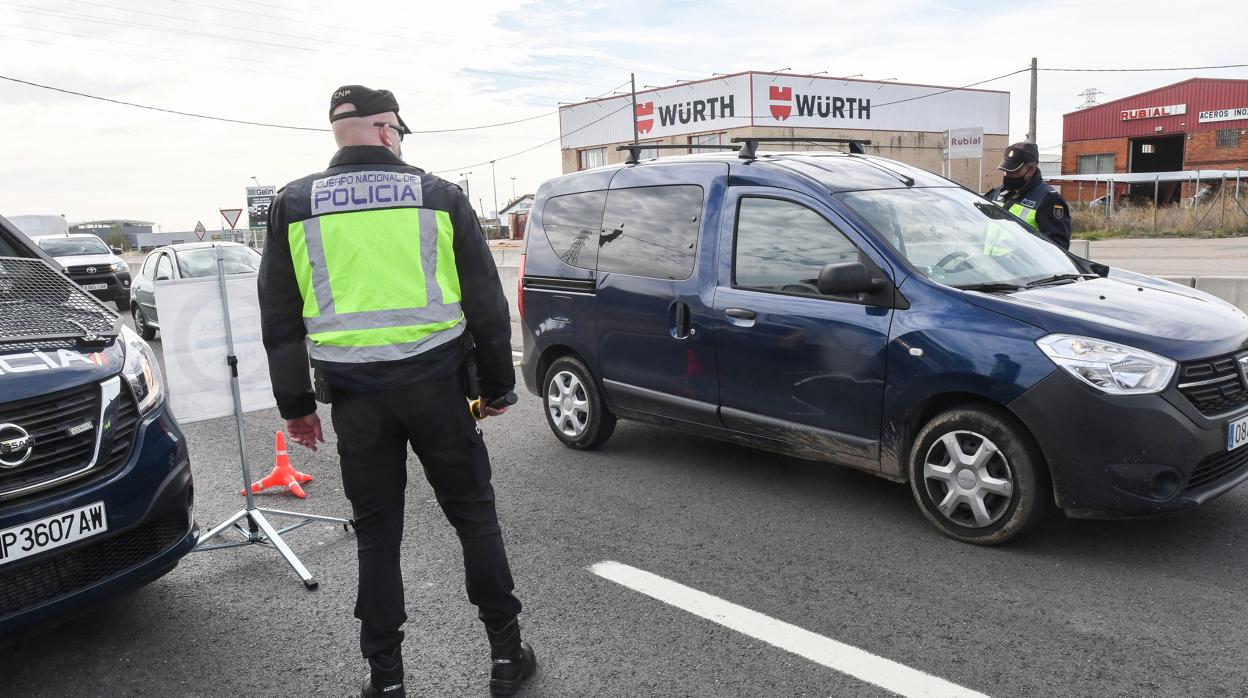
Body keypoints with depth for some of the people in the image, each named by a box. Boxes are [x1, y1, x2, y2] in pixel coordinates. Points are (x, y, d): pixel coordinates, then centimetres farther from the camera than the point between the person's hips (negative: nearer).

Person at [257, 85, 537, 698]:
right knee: (474, 515, 12)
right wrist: (497, 384, 13)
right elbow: (486, 303, 3)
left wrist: (295, 404, 15)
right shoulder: (441, 197, 1)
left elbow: (279, 318, 7)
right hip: (434, 382, -1)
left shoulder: (293, 206, 5)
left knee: (376, 533, 13)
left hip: (354, 394, 2)